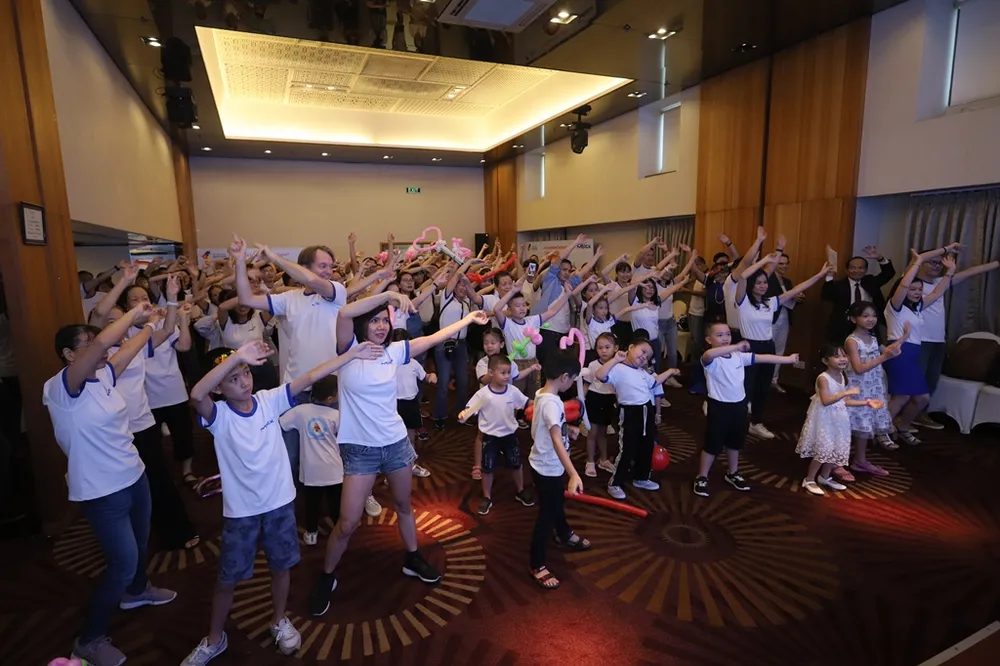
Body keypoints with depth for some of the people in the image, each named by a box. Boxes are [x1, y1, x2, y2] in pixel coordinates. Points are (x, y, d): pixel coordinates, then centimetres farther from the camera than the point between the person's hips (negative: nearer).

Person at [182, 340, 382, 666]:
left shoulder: (269, 400, -9)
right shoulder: (218, 415, -16)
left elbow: (311, 377, -13)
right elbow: (196, 394, -39)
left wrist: (352, 354, -18)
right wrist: (237, 355, -47)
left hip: (280, 502, 2)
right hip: (240, 510, -2)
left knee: (281, 566, 19)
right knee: (227, 578, 15)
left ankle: (279, 621, 44)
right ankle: (214, 639, 40)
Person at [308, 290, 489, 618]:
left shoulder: (393, 351, 0)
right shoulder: (349, 350, -10)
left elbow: (433, 338, 7)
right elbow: (345, 313, -28)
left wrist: (469, 318, 11)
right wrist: (388, 294, -30)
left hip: (396, 443, 4)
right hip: (360, 449, -4)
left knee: (404, 506, 21)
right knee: (347, 524, 0)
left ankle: (412, 559, 44)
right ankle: (326, 577, 27)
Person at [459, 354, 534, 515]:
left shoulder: (513, 391, -9)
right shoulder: (483, 394, -18)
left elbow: (527, 403, 3)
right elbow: (470, 409, -17)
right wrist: (463, 414, -37)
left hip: (510, 434, 3)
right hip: (490, 437, -2)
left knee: (516, 465, 17)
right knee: (488, 468, 10)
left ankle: (520, 491, 40)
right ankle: (487, 497, 29)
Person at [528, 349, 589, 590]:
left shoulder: (542, 394, -1)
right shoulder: (551, 403, -31)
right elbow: (556, 441, -42)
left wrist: (568, 429, 16)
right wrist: (574, 474, -48)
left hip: (549, 466, 10)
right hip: (547, 468, -10)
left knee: (557, 503, 31)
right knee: (546, 515, 5)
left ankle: (564, 535, 55)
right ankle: (537, 566, 20)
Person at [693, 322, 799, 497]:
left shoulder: (739, 356, 2)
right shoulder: (711, 359, -19)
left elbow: (763, 358, 8)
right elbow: (708, 354, -43)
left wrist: (788, 359, 11)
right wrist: (736, 346, -46)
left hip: (739, 405, 6)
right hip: (719, 406, -6)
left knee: (735, 442, 22)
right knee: (712, 444, 3)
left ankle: (733, 474, 41)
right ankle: (701, 477, 17)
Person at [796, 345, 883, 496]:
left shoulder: (842, 377, 7)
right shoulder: (823, 378, -19)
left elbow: (844, 401, 12)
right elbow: (826, 401, -30)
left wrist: (866, 402, 8)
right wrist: (847, 392, -34)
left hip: (838, 419, 8)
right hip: (824, 419, -8)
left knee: (836, 449, 14)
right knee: (823, 450, -7)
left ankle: (825, 477, 32)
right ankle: (809, 480, 6)